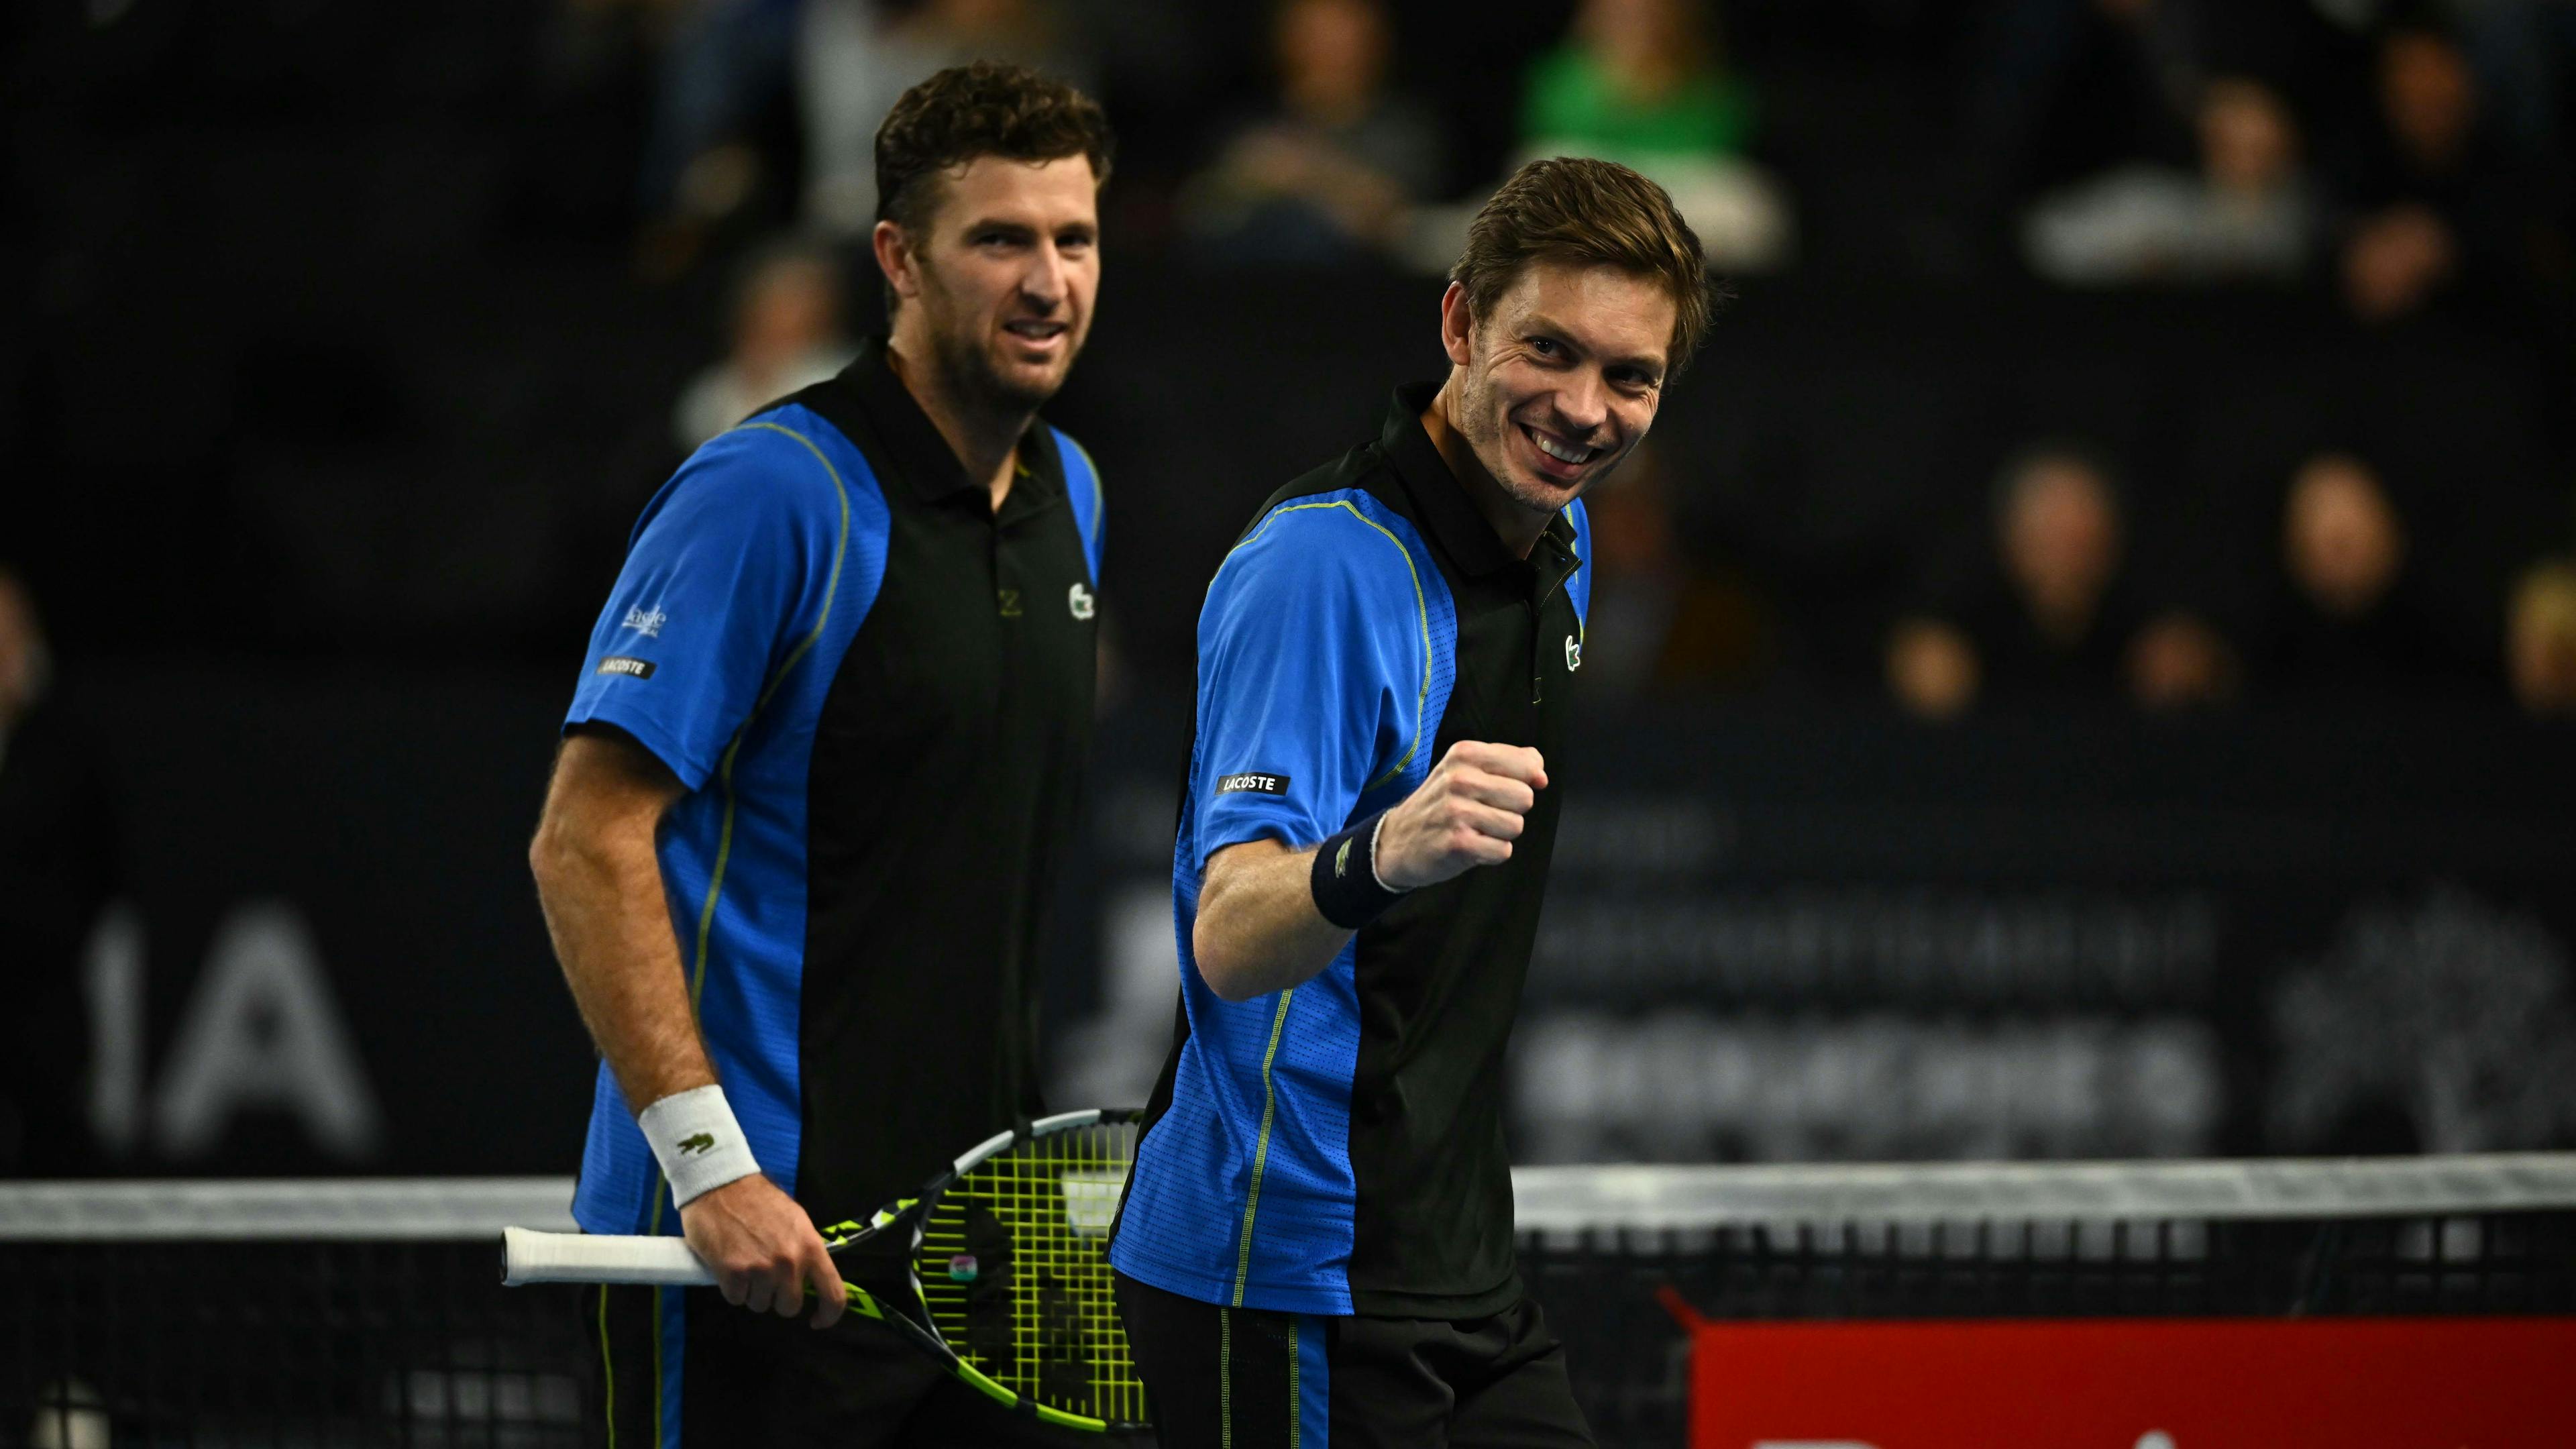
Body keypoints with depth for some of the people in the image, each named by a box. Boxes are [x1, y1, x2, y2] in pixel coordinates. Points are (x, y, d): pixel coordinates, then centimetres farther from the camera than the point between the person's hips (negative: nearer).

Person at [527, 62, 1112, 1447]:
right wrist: (707, 1159, -24)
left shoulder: (1070, 494, 13)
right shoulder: (765, 496, -13)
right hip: (752, 1232, -8)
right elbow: (586, 841, -17)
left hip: (968, 1229, 8)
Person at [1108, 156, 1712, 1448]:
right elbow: (1231, 937, -30)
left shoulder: (1558, 551, 10)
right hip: (1288, 1279, -9)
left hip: (1458, 1275, 9)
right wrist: (1379, 857, -47)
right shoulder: (1318, 564, -19)